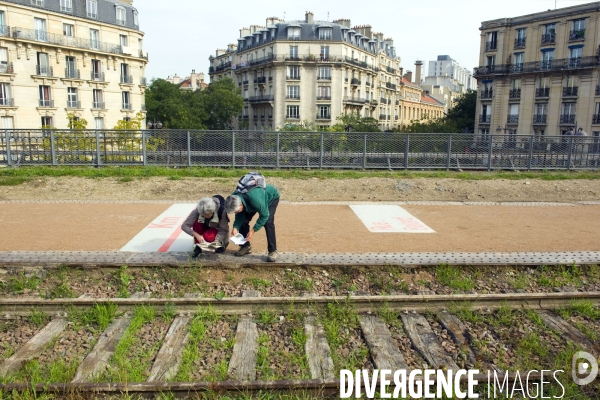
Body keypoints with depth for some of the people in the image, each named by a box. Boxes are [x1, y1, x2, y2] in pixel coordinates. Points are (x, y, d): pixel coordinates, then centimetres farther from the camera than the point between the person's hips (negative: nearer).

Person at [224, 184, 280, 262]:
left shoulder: (255, 199, -47)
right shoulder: (233, 199, -27)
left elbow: (264, 215, -32)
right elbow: (239, 216, -12)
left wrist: (253, 231, -34)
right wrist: (235, 227, -29)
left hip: (271, 197, -6)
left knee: (268, 222, -23)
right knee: (244, 220, -5)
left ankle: (273, 251, -12)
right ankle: (246, 246, 12)